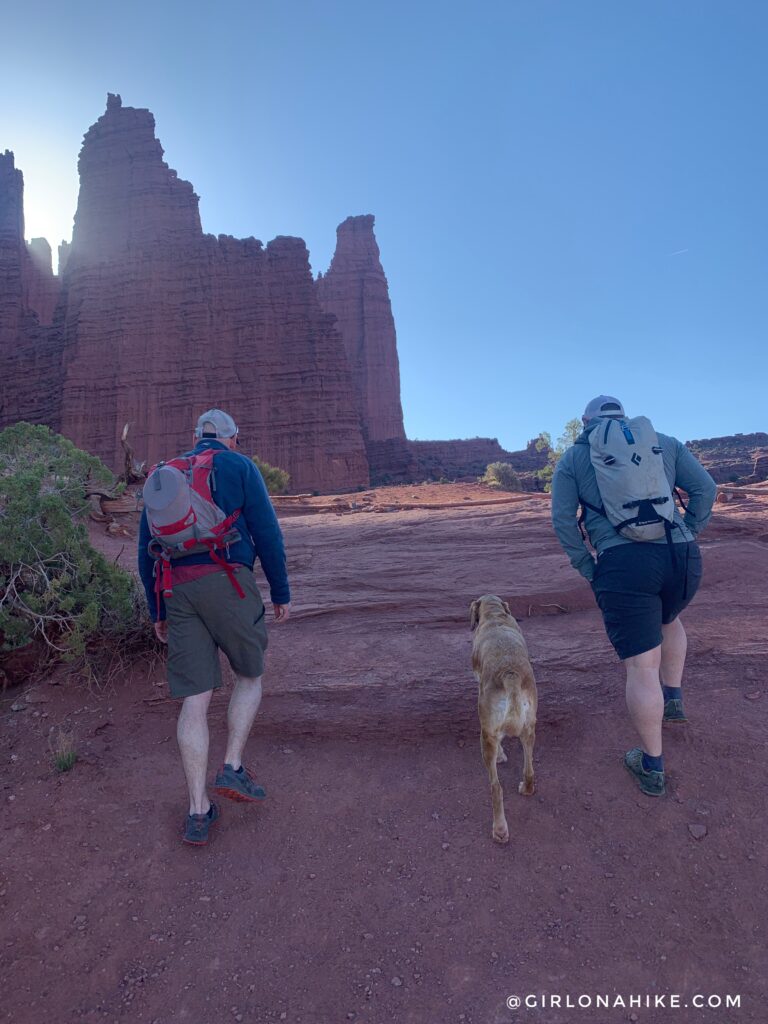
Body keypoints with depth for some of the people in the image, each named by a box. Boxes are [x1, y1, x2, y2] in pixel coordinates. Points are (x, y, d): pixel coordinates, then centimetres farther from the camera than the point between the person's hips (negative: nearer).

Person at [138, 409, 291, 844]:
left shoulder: (163, 476, 21)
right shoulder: (239, 466, 6)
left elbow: (146, 549, 19)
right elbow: (267, 531, -3)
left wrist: (157, 611, 24)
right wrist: (282, 592, 3)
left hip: (176, 592, 5)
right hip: (227, 583, -4)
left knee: (195, 699, 7)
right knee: (251, 675, 19)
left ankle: (199, 812, 13)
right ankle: (233, 769, 12)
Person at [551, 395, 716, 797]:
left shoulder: (573, 457, 12)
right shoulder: (664, 441, 18)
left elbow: (562, 519, 3)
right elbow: (704, 488, 9)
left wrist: (589, 569, 10)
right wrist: (685, 540, 15)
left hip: (623, 565, -3)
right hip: (683, 560, 4)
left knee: (642, 666, 5)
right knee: (667, 618, 36)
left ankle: (652, 767, 18)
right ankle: (673, 698, 37)